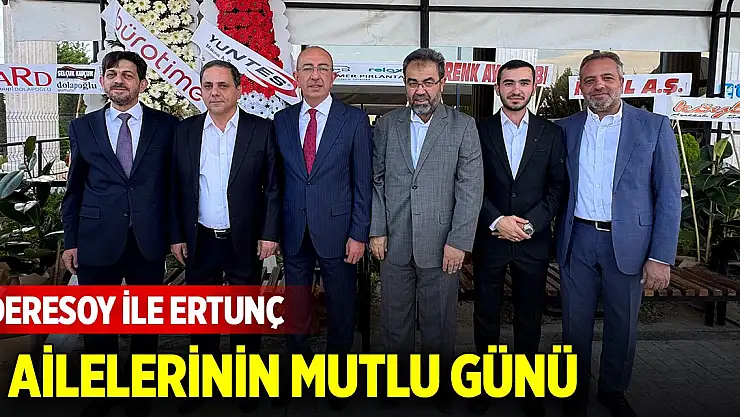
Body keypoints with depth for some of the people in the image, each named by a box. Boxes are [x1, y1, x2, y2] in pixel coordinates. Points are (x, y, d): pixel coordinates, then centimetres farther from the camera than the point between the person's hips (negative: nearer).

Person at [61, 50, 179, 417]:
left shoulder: (166, 125, 1)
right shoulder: (82, 127, 6)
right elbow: (74, 189, 7)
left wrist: (175, 232, 0)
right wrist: (70, 242, 4)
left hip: (148, 242, -1)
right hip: (96, 242, 1)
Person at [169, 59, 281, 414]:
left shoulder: (262, 130, -4)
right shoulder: (185, 131, 4)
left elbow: (273, 187, -4)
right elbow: (176, 188, 5)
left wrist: (269, 234, -8)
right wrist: (177, 236, 2)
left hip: (245, 241, -2)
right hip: (199, 242, 2)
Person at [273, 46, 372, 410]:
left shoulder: (354, 119, -3)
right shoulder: (282, 120, 6)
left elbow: (363, 181, -4)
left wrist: (359, 234, -8)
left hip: (337, 229, -2)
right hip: (294, 231, 3)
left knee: (341, 311, 10)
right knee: (295, 310, 13)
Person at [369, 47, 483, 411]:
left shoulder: (463, 126, -1)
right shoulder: (386, 124, 7)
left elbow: (471, 187, -5)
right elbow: (376, 180, 6)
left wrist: (459, 241, -10)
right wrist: (376, 230, 0)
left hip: (440, 244, -2)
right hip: (394, 242, 2)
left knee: (438, 322, 9)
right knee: (394, 318, 13)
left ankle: (439, 383, 29)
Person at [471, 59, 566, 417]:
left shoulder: (551, 133, 4)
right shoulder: (479, 131, 1)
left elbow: (558, 185, 1)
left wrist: (532, 223, -12)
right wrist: (497, 221, -14)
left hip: (534, 240, 1)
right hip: (489, 238, 0)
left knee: (529, 317, 10)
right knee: (486, 314, 10)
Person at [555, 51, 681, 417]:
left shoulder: (654, 127, -2)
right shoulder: (565, 129, 5)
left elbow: (668, 196, -4)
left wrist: (661, 256, -10)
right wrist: (552, 236, -3)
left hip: (627, 243, -1)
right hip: (577, 241, 1)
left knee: (622, 326, 13)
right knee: (575, 322, 12)